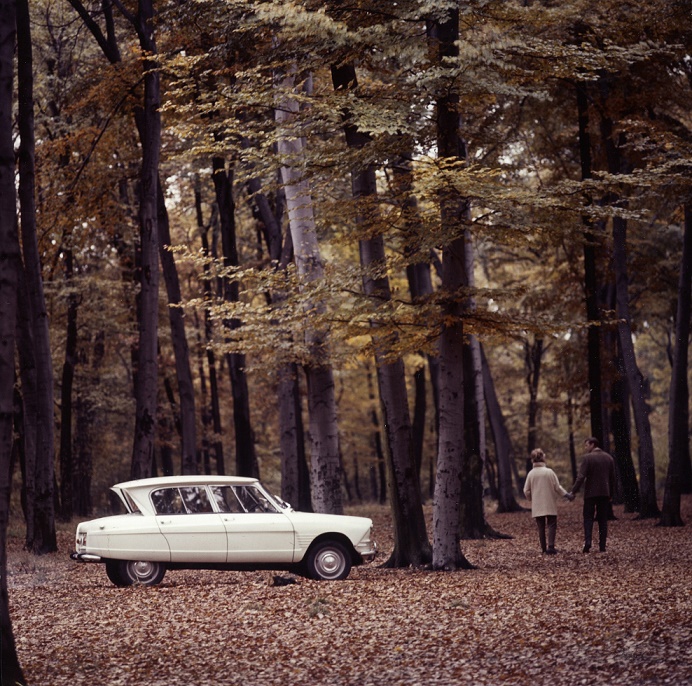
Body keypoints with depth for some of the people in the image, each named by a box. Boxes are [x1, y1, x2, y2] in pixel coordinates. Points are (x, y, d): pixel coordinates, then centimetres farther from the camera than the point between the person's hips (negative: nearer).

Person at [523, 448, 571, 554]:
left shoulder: (531, 474, -2)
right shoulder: (549, 472, -10)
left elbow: (526, 491, 1)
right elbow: (557, 487, -7)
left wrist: (531, 499, 20)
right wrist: (566, 494, 5)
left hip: (537, 506, 3)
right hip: (550, 505, -3)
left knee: (541, 527, 10)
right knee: (552, 525, 2)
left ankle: (544, 548, 9)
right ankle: (550, 546, -12)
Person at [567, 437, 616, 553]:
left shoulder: (587, 458, -8)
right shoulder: (609, 458, 8)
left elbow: (581, 477, -16)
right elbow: (612, 478, 12)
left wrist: (573, 492, -13)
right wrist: (611, 494, 19)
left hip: (590, 493, -4)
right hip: (604, 493, 4)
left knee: (588, 518, 2)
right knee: (603, 519, 7)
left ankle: (587, 541, -17)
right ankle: (602, 546, 4)